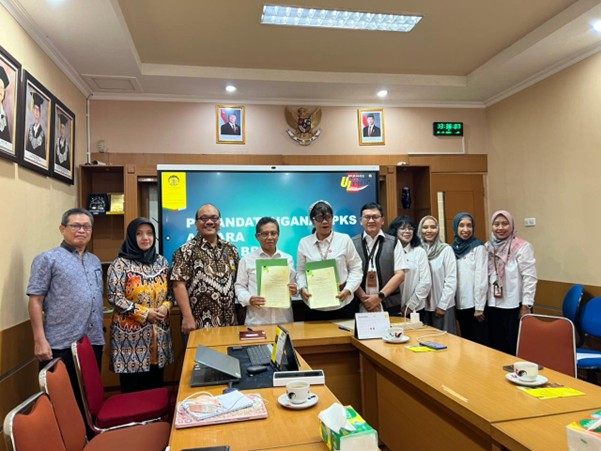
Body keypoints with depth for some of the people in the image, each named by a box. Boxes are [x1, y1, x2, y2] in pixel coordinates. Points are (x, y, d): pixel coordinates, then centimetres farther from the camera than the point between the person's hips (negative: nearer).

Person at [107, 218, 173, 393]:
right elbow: (114, 297, -13)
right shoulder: (120, 264, -8)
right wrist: (144, 312, -16)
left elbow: (169, 291, 14)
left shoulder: (161, 262, 8)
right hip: (131, 334, -4)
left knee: (156, 383, 14)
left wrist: (166, 306, -7)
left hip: (158, 332, 5)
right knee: (132, 387, 4)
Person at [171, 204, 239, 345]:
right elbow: (179, 285, -11)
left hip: (229, 323, 5)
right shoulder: (187, 251, -5)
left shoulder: (230, 249, 10)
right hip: (199, 324, -5)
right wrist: (187, 317, -16)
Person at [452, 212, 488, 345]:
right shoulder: (453, 248, 7)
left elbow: (481, 278, -11)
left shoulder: (478, 247, -7)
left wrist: (479, 307, -13)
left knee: (480, 342, 2)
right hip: (460, 304, 5)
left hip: (475, 304, -5)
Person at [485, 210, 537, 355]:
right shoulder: (487, 248, 7)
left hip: (515, 306, -5)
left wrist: (526, 306, -13)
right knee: (496, 346, 14)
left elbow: (529, 278, -11)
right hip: (493, 306, 5)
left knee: (516, 348, 5)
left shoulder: (523, 247, -9)